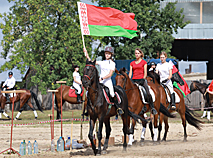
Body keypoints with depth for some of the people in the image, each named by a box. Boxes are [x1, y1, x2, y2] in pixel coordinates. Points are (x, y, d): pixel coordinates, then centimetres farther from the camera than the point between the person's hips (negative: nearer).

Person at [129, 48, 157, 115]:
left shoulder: (144, 62, 7)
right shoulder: (132, 63, 16)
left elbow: (145, 73, 2)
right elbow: (130, 73, 12)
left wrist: (143, 80, -9)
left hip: (141, 79, -4)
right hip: (134, 80, 4)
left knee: (148, 94, -18)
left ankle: (152, 108, -10)